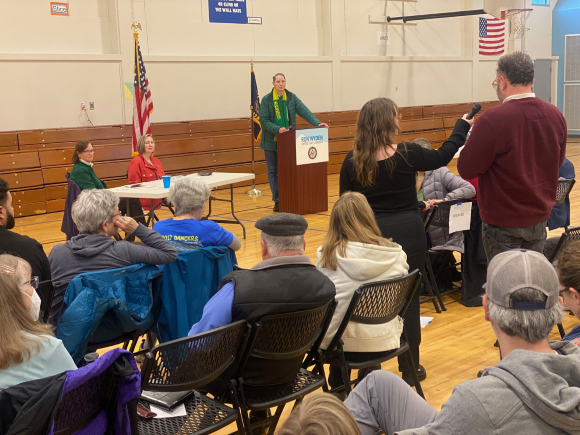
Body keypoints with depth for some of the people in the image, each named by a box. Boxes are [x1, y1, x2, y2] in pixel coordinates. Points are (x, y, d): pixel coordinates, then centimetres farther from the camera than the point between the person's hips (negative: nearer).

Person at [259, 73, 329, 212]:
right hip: (272, 142, -1)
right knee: (273, 172, 2)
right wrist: (278, 129, -22)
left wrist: (317, 123, -19)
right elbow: (263, 120, -7)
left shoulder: (291, 98, 4)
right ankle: (277, 201, 9)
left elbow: (304, 111, -5)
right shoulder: (266, 100, -1)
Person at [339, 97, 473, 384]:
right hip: (407, 233, -2)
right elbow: (442, 157, 5)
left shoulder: (352, 161, -5)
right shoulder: (406, 154, -12)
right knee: (408, 299, 9)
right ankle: (410, 368, 18)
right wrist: (462, 126, 20)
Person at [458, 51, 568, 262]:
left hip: (503, 223, -5)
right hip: (540, 217, 6)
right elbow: (558, 161, 11)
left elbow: (466, 170, -16)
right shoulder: (555, 115, -3)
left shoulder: (492, 120, -23)